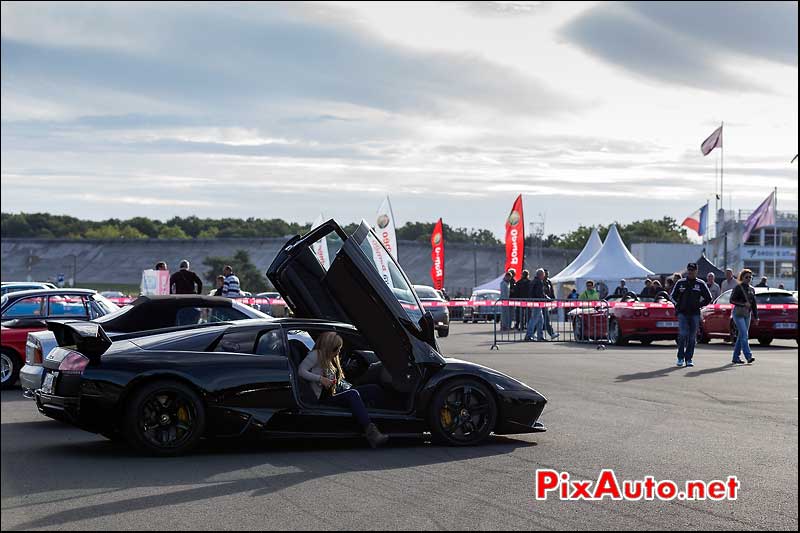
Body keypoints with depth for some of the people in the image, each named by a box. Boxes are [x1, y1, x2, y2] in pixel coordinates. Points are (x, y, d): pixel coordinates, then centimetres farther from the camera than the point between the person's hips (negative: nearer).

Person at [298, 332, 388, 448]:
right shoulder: (316, 355, 0)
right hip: (324, 398, -9)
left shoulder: (331, 360, 25)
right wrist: (321, 379, -18)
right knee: (352, 394, -36)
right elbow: (301, 371, -11)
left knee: (374, 389, -8)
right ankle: (371, 432, -48)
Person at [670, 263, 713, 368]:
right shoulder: (680, 283, 7)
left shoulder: (701, 284, 5)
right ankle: (680, 357, -3)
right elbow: (672, 296, 16)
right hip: (682, 313, -1)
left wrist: (699, 305, 2)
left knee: (692, 337, 3)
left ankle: (689, 359, 10)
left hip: (695, 314, 1)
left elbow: (708, 298, 11)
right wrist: (678, 306, 5)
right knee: (683, 334, -13)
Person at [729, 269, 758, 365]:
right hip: (738, 313, -7)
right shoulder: (738, 288, -5)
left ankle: (735, 358, 13)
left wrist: (756, 317, 15)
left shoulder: (751, 289, 14)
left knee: (741, 336, 7)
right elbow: (732, 300, -10)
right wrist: (743, 304, -21)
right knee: (744, 335, -16)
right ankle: (749, 356, -24)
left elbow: (754, 304, 18)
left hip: (747, 314, 7)